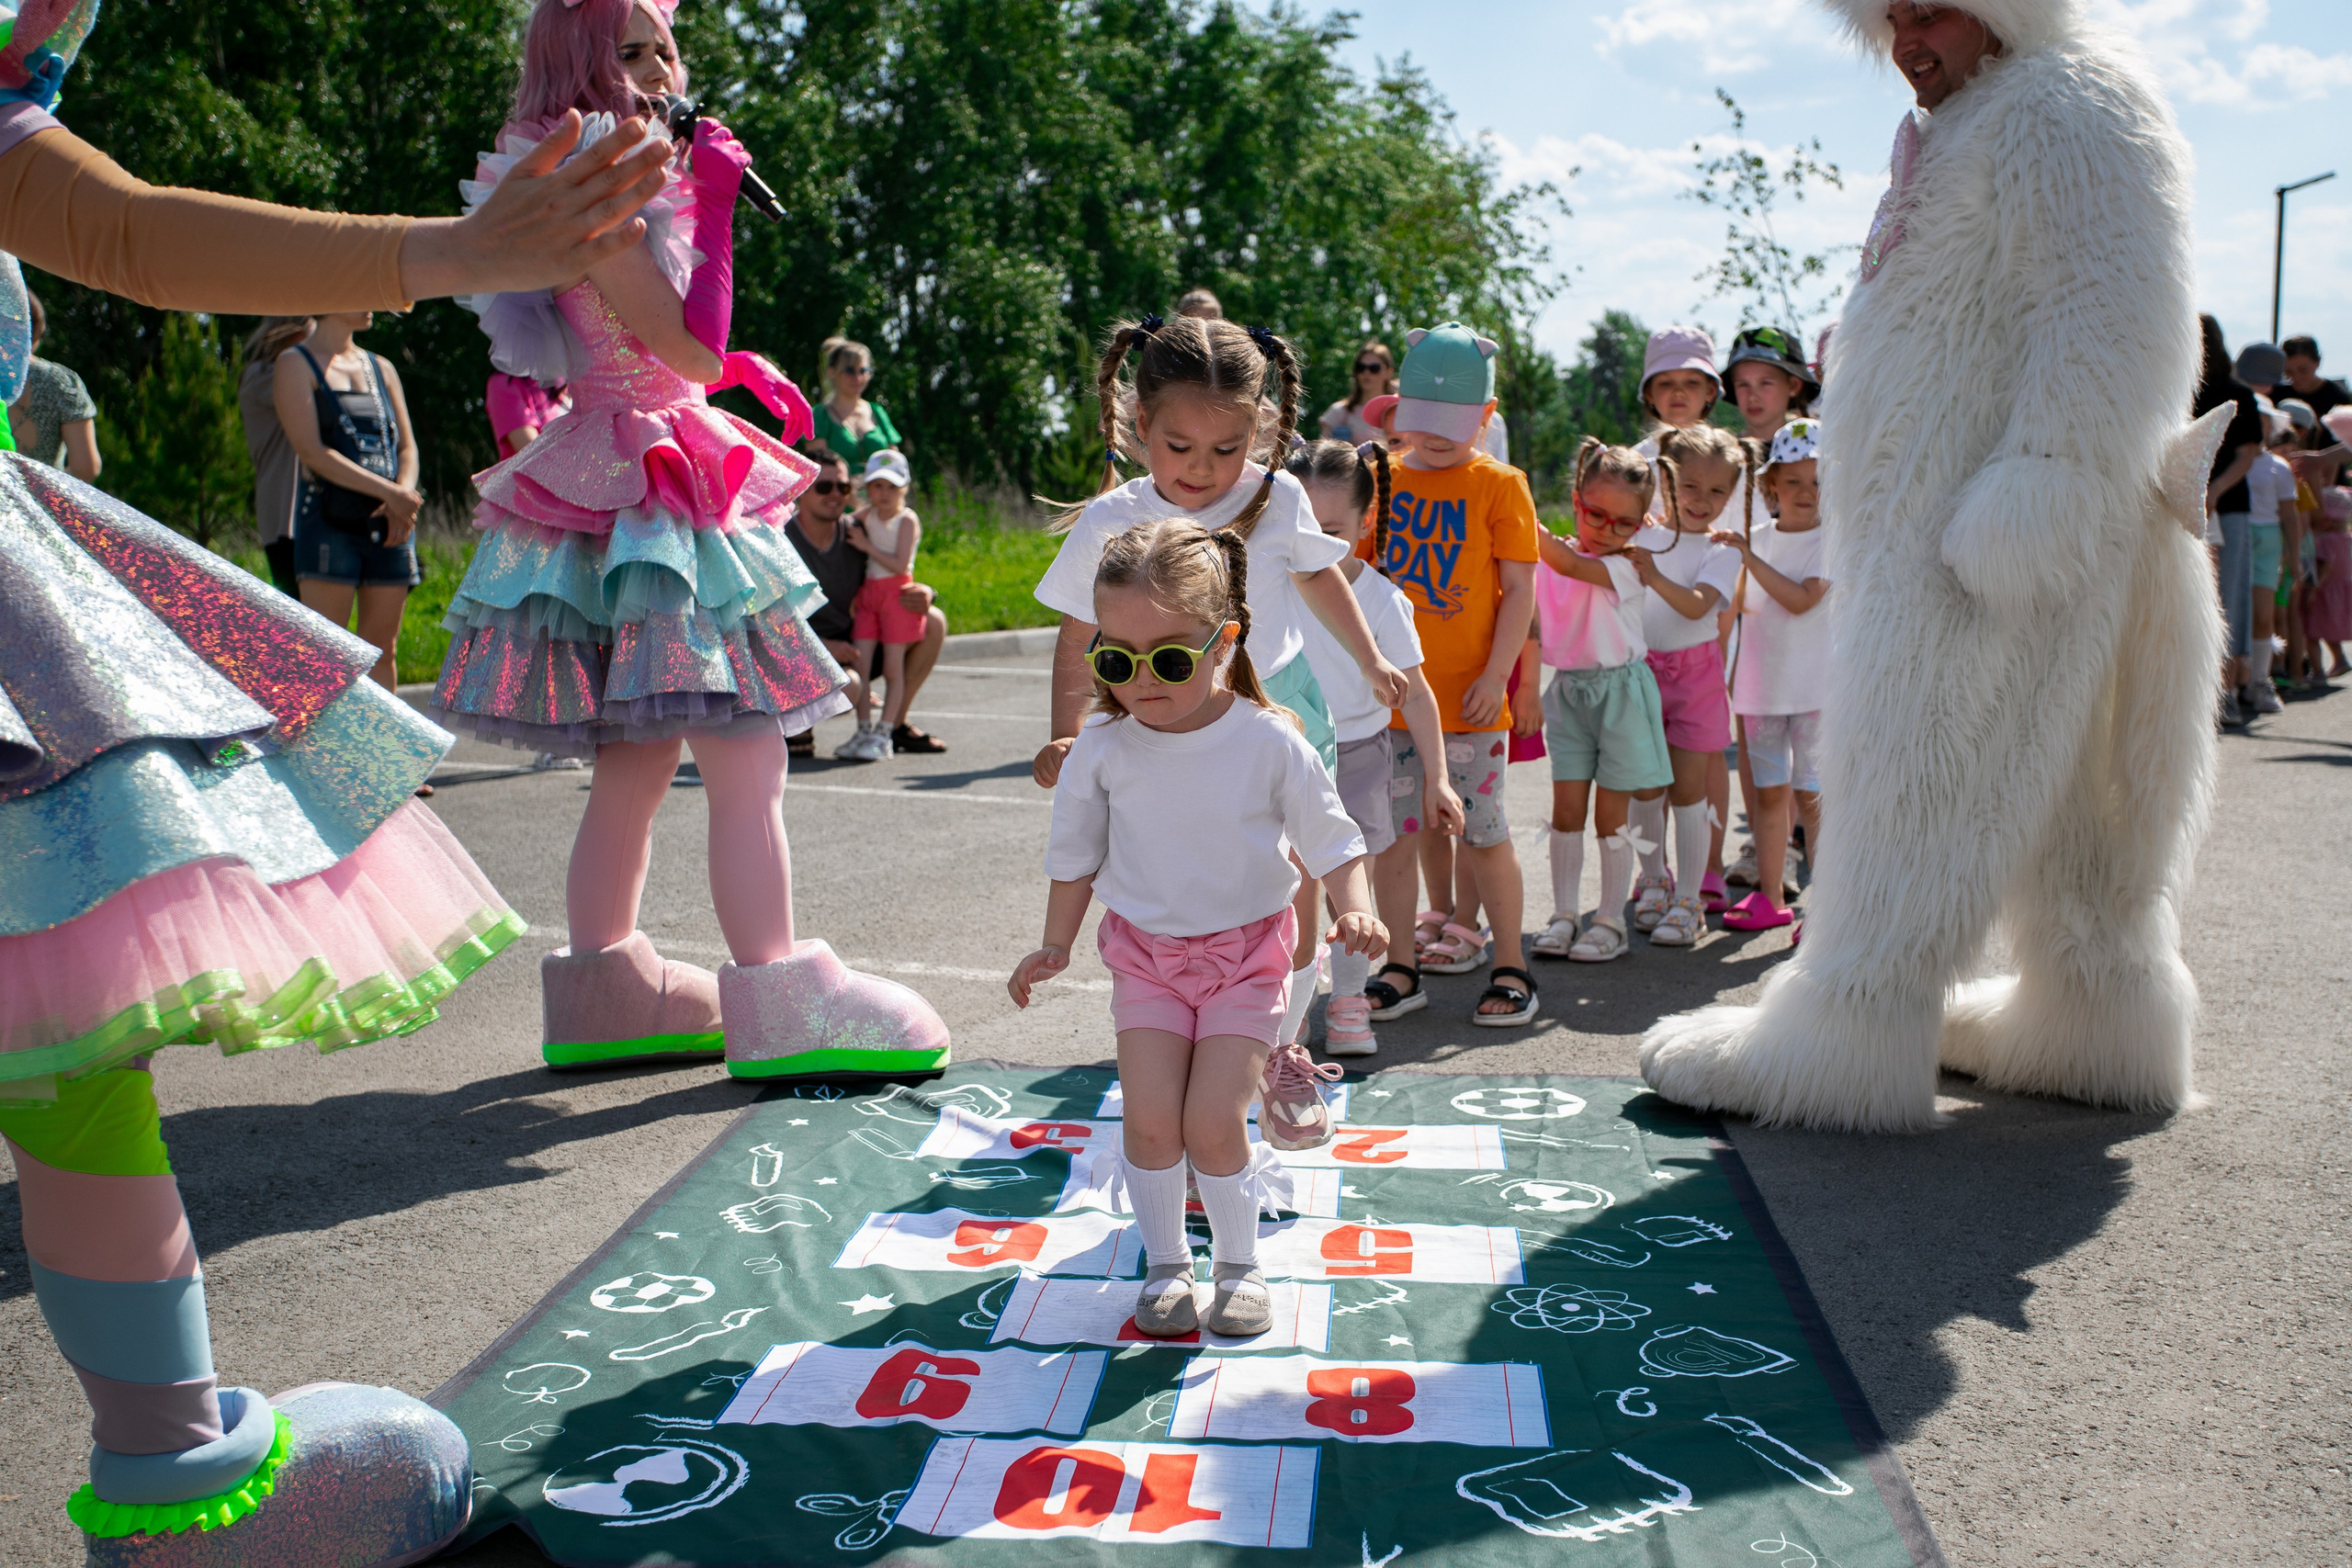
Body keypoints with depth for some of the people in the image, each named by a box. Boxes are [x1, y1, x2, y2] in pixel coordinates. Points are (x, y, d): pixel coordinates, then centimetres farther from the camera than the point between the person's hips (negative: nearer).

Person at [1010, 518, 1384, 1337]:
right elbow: (1075, 855, 6)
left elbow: (1332, 840, -6)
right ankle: (1165, 1262, 18)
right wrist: (1055, 945, 9)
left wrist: (1354, 909, -23)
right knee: (1150, 1119, -7)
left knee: (1212, 1121, -9)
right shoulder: (1102, 749, -9)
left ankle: (1238, 1263, 16)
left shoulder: (1269, 741, -15)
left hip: (1247, 951, -2)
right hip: (1145, 952, 2)